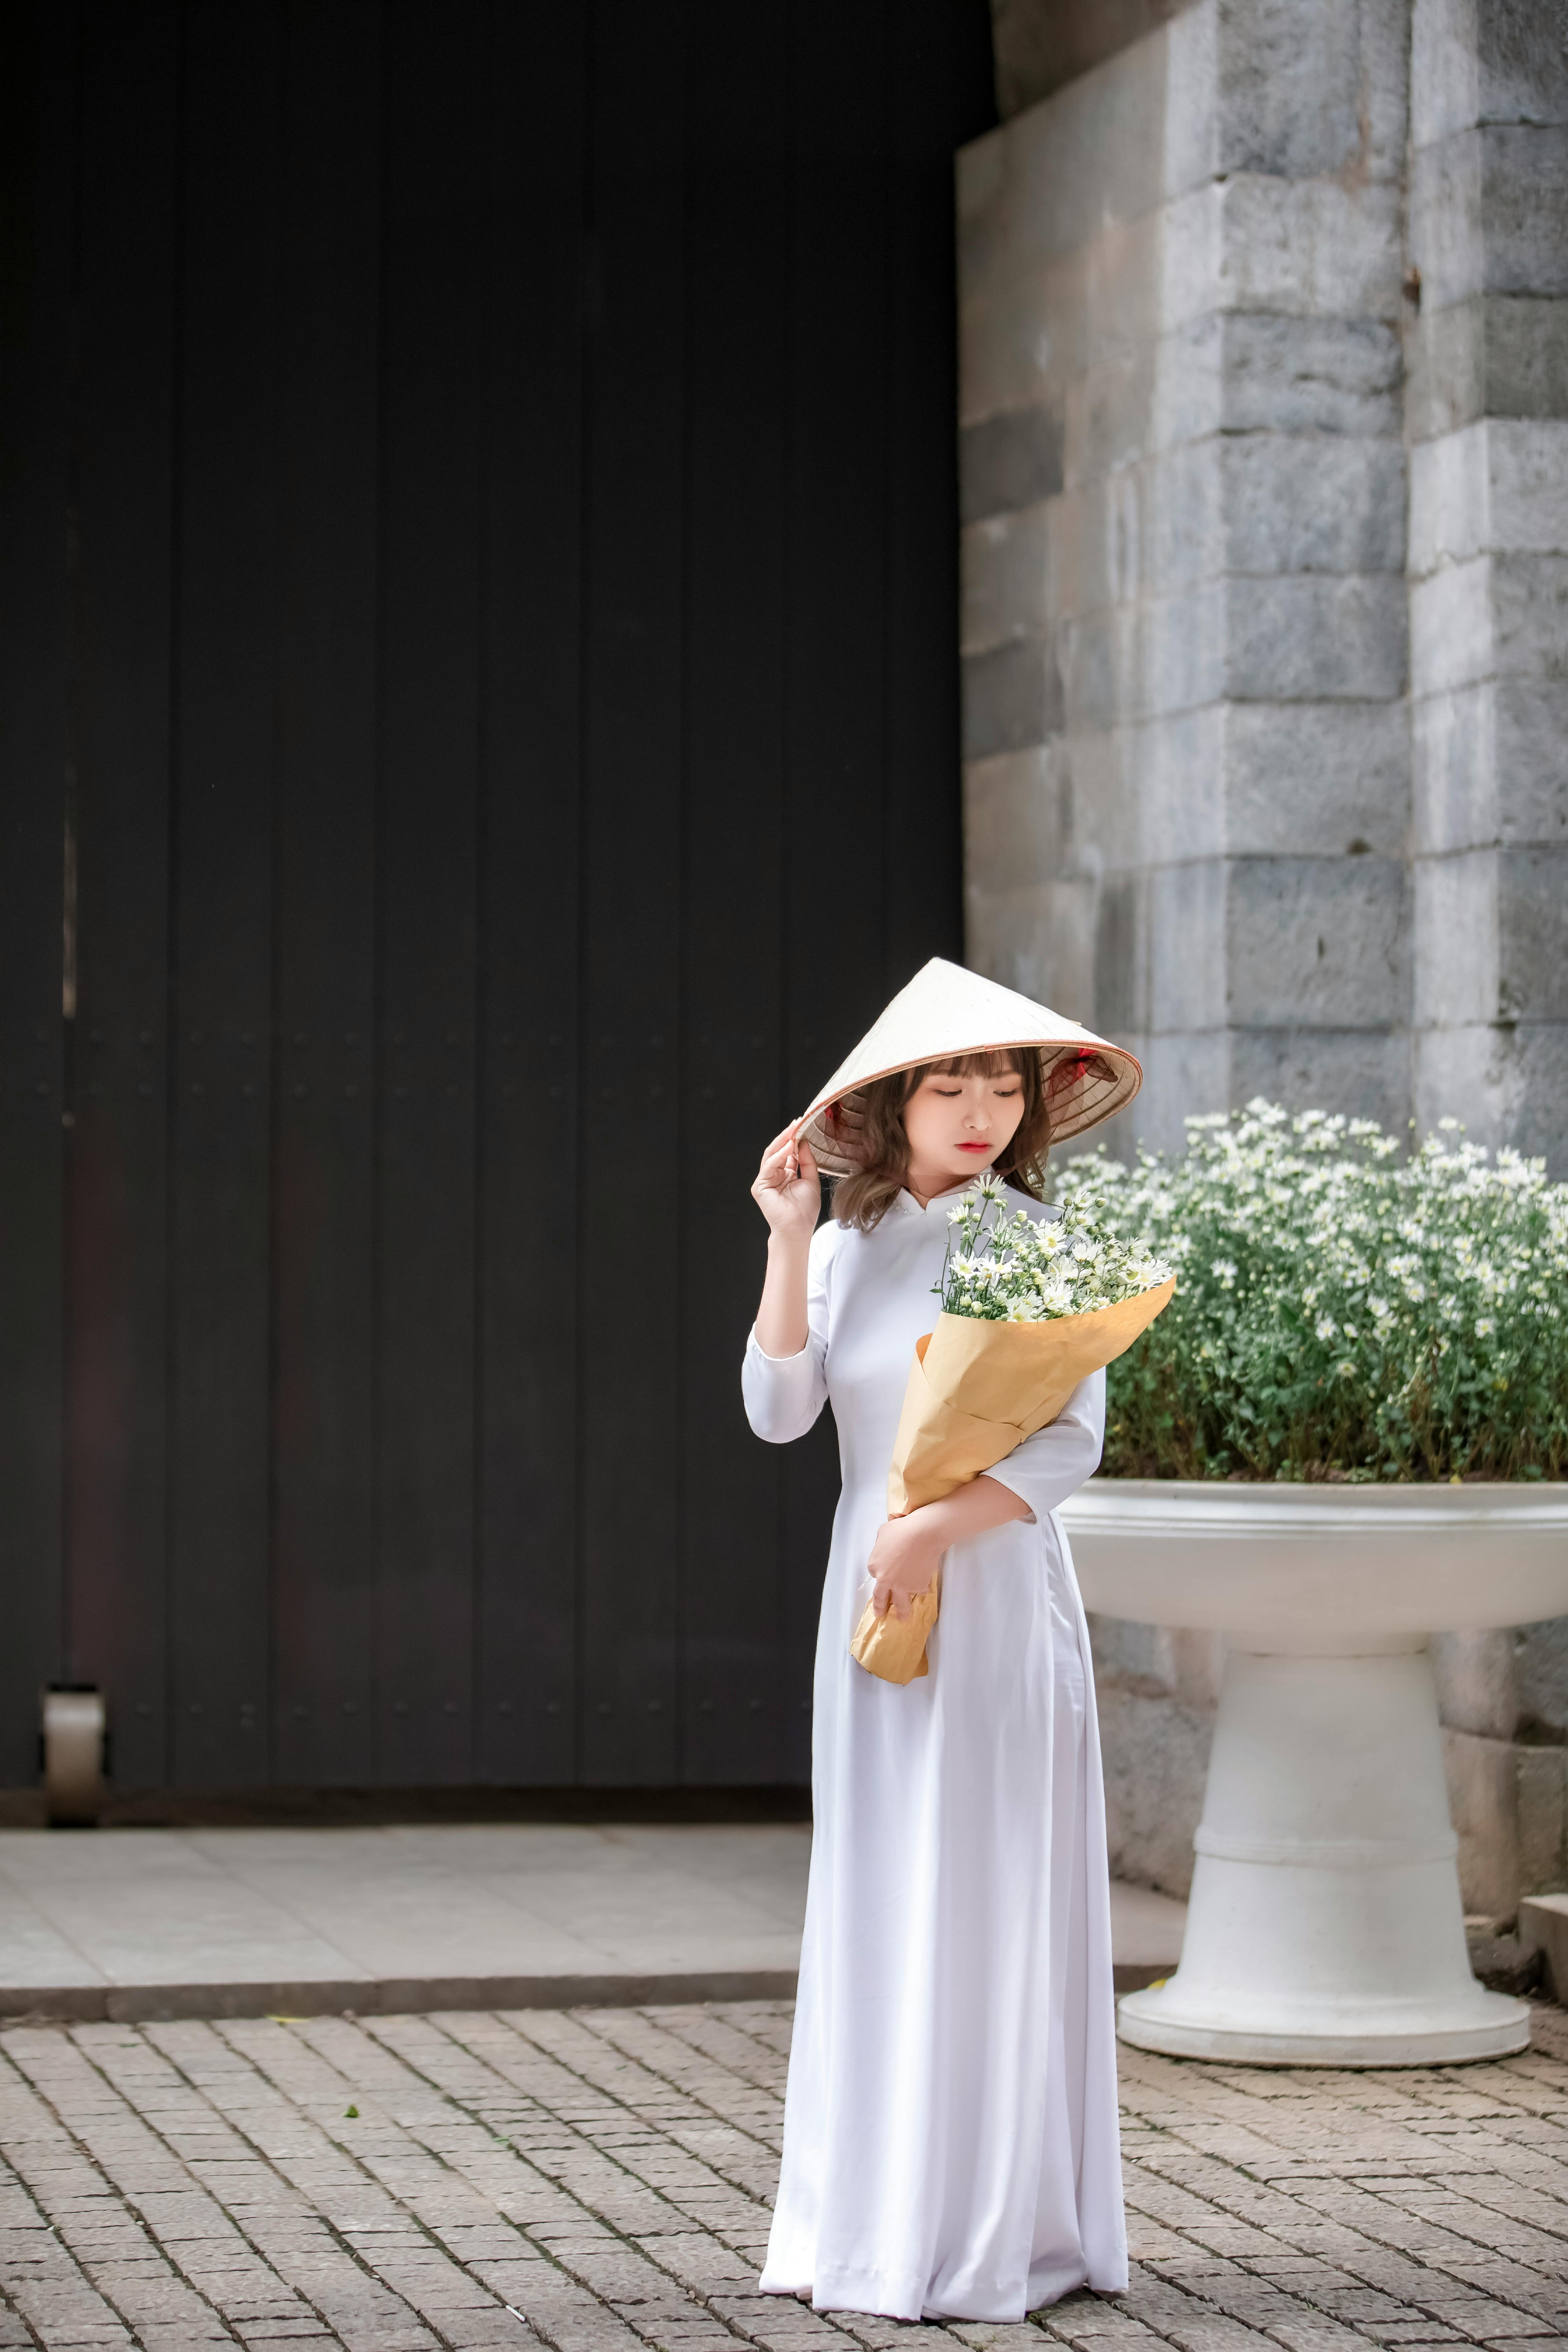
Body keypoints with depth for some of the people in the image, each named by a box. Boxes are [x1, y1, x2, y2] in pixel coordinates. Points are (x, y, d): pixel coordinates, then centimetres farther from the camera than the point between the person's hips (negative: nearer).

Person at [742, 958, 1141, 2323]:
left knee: (982, 1900, -5)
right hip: (875, 1602, 5)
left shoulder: (1036, 1242, -5)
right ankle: (865, 2221, 15)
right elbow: (778, 1411, -2)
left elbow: (1071, 1445, -10)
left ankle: (992, 2237, 1)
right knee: (873, 1899, 8)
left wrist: (936, 1532, -20)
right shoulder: (846, 1247, 10)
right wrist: (787, 1239, -7)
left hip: (998, 1596, -5)